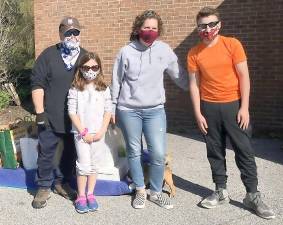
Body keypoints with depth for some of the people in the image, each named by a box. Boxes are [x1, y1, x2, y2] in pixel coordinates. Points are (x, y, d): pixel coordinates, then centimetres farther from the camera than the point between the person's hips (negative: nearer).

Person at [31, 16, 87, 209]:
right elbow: (37, 84, -6)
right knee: (46, 153, 6)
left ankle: (62, 182, 33)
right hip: (51, 118, -3)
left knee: (71, 153, 14)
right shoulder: (48, 55, -4)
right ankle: (44, 187, 23)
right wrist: (40, 112, -11)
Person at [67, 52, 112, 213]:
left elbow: (108, 111, 1)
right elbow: (72, 112, -7)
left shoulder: (104, 89, 1)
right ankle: (81, 197, 11)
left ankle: (90, 195, 23)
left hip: (98, 134, 2)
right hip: (81, 133, -2)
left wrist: (102, 131, -7)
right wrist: (83, 132, -10)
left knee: (95, 165, 10)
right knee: (84, 166, -4)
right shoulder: (75, 89, -5)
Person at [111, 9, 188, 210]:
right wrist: (112, 108, 7)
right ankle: (141, 191, 26)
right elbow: (116, 82, 4)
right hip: (128, 110, -1)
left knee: (159, 153, -3)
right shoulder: (126, 52, -3)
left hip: (155, 110, 1)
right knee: (134, 152, 9)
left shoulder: (164, 50, 0)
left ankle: (156, 192, 18)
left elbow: (180, 76, 10)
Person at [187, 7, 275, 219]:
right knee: (215, 151, 9)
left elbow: (244, 77, -5)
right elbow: (194, 84, 3)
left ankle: (253, 195, 11)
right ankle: (221, 191, 22)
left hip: (234, 105, -2)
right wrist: (198, 113, -3)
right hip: (209, 107, 2)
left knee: (245, 150, 1)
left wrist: (244, 107, -10)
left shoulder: (232, 44, -4)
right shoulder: (194, 53, 1)